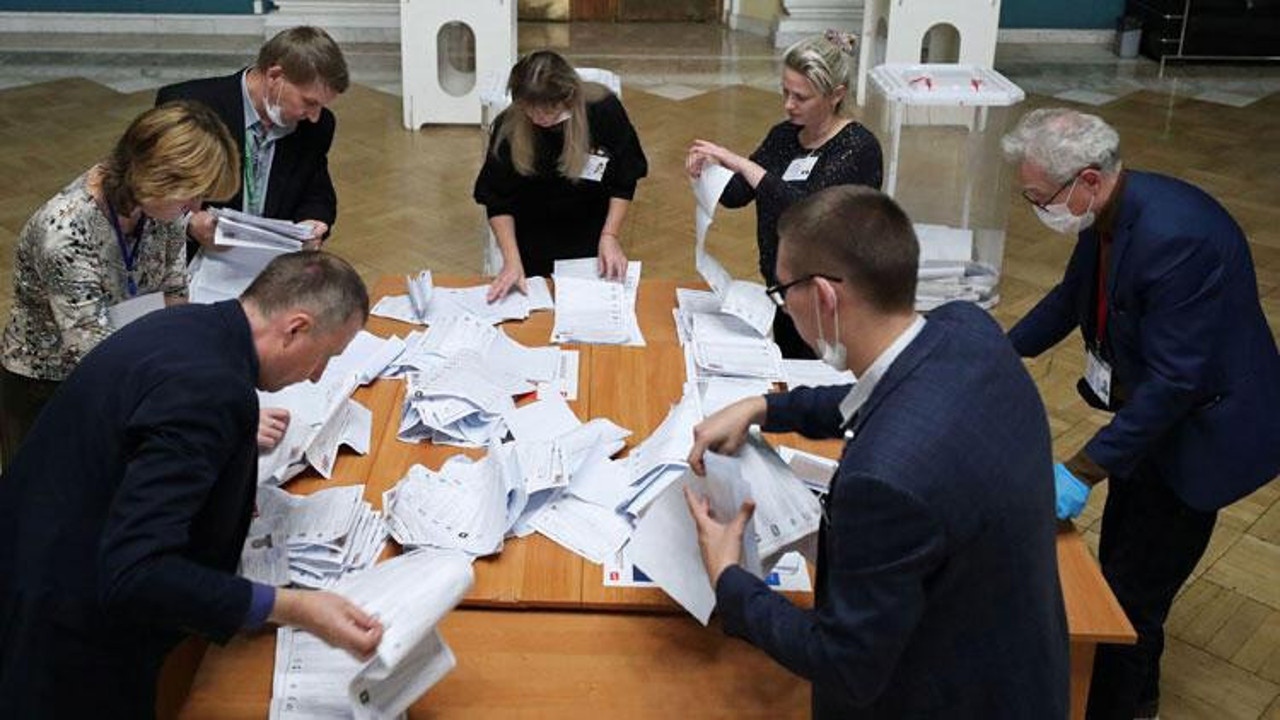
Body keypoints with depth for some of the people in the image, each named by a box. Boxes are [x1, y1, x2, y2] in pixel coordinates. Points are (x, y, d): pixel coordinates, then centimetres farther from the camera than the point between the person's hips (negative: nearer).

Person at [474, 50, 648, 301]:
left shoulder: (604, 110, -22)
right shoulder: (509, 126, -23)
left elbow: (624, 181, -9)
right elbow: (498, 201, -15)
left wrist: (610, 236, -18)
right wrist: (512, 260, -26)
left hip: (589, 223, 0)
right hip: (532, 231, 0)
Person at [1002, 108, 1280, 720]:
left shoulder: (1176, 236, -34)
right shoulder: (1110, 212, -7)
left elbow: (1173, 381, -33)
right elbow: (1075, 295, 13)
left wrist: (1085, 470, -31)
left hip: (1200, 432, -9)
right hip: (1148, 413, 9)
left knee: (1133, 592, 1)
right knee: (1119, 566, 22)